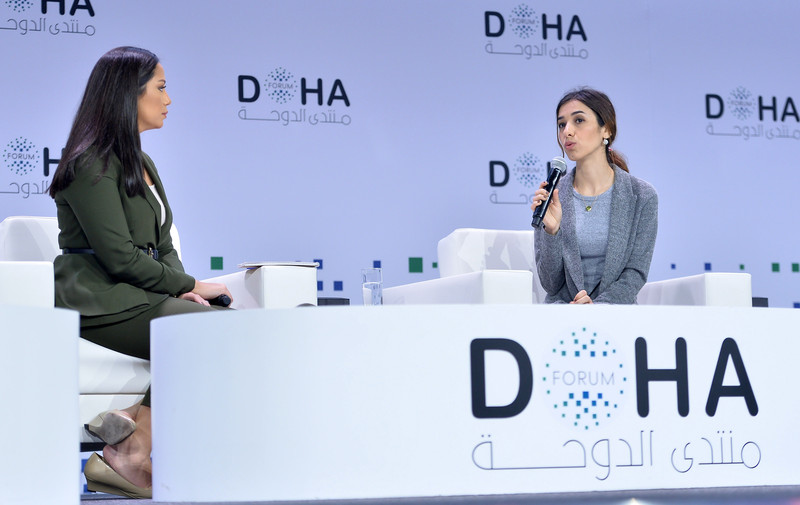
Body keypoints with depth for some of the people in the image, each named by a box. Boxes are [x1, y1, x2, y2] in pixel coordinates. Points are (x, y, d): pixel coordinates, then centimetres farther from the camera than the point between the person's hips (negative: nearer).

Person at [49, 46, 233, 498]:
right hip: (100, 301, -9)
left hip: (143, 293, 9)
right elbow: (120, 256, -16)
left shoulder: (142, 162, 20)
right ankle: (131, 451, -19)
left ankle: (134, 423, -19)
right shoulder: (92, 164, -10)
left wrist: (182, 287, -2)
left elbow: (163, 245, 19)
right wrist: (190, 286, -9)